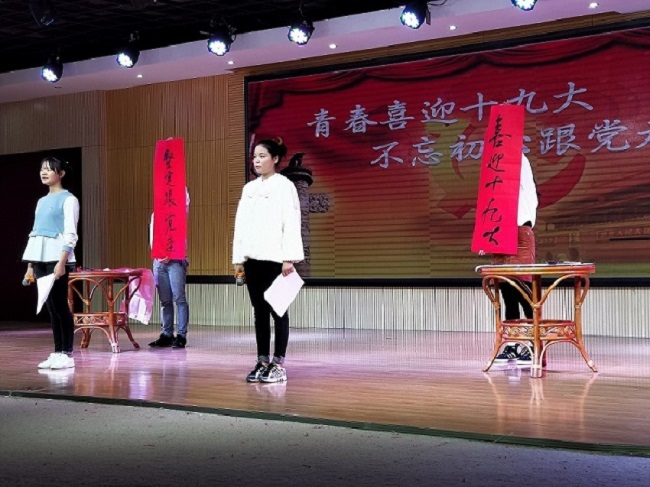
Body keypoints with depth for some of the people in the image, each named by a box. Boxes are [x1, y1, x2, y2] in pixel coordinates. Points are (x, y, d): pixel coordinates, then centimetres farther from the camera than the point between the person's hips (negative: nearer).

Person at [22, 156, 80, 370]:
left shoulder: (68, 199, -3)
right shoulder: (41, 201, 19)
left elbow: (70, 233, -11)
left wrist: (62, 262, -20)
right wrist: (30, 265, 15)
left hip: (57, 257, -7)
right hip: (40, 258, 7)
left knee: (60, 305, -7)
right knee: (50, 307, 6)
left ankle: (67, 354, -3)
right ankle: (57, 352, 10)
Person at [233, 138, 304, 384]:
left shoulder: (284, 186, -4)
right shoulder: (249, 188, 15)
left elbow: (291, 223, -11)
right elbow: (241, 223, 14)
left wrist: (289, 258, -18)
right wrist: (238, 257, 9)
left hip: (274, 257, -6)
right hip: (252, 257, 6)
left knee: (277, 310, -1)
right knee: (259, 311, 8)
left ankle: (278, 364, 2)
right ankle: (262, 362, 13)